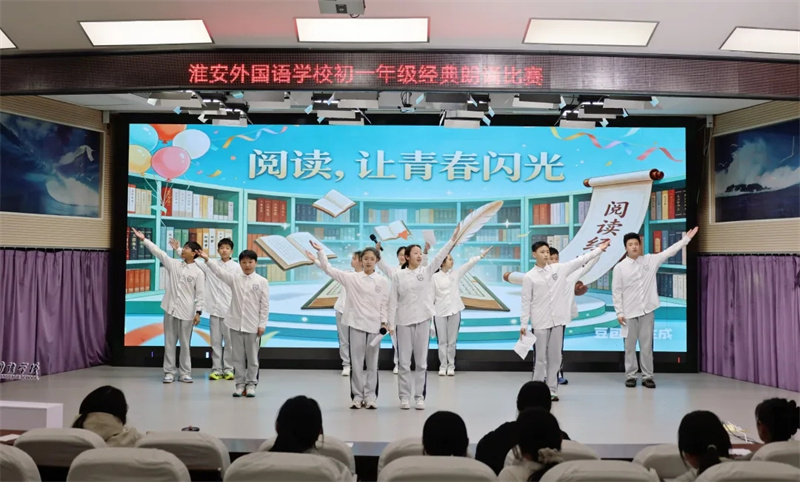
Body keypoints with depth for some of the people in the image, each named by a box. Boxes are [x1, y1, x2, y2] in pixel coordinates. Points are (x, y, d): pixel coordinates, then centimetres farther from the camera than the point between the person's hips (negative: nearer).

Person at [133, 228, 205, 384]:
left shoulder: (198, 272, -4)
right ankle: (169, 372, 13)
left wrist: (198, 312, -12)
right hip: (170, 309, 3)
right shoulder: (174, 264, 7)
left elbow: (201, 294, -6)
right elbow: (158, 252, 4)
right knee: (169, 343, 6)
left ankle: (185, 373, 13)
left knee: (185, 344, 4)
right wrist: (144, 239, -1)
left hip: (186, 312, -3)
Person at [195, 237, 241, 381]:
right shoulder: (211, 264, 5)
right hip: (215, 308, 2)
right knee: (215, 341, 5)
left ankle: (228, 369, 11)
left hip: (230, 309, -1)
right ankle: (216, 369, 11)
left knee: (229, 340, 3)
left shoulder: (237, 267, 0)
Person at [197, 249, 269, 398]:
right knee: (237, 356, 8)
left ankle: (251, 384, 16)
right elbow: (219, 272, -7)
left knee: (252, 357, 5)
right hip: (236, 324, 2)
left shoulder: (262, 281, -2)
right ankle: (240, 384, 18)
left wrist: (262, 324, -6)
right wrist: (207, 260, -22)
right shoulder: (234, 278, 5)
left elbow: (265, 305, -3)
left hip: (253, 325, -2)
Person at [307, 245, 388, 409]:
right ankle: (357, 396, 12)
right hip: (356, 323, 0)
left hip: (374, 325, 0)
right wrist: (320, 251, -11)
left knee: (372, 363, 6)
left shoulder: (383, 281, 3)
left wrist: (384, 322, -4)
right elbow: (328, 269, -2)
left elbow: (384, 304, 6)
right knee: (356, 362, 3)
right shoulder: (352, 278, 1)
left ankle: (370, 397, 13)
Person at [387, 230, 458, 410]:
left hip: (422, 320, 1)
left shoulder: (426, 271, 5)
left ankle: (419, 397, 12)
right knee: (404, 361, 3)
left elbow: (440, 256, -8)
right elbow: (393, 300, 0)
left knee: (421, 361, 5)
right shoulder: (398, 275, 0)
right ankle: (405, 396, 12)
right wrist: (390, 323, -5)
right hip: (404, 321, -1)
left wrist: (453, 238, -19)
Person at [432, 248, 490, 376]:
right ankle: (443, 366, 11)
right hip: (440, 312, -2)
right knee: (442, 341, 3)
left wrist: (481, 256, -13)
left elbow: (468, 264, -3)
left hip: (454, 310, 2)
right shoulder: (435, 277, -2)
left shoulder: (456, 273, 6)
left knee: (452, 340, 5)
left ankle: (451, 366, 13)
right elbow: (431, 296, -1)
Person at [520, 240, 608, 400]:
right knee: (541, 357, 2)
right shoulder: (529, 277, -3)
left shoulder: (559, 269, 6)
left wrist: (599, 249, 5)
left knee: (555, 357, 7)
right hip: (540, 322, -3)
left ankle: (552, 390, 15)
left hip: (557, 320, 3)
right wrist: (523, 324, -6)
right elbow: (526, 302, -3)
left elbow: (580, 261, 8)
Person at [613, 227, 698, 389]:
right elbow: (616, 292, -2)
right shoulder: (620, 267, -3)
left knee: (647, 345, 6)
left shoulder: (650, 260, 4)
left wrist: (687, 238, 3)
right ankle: (630, 376, 14)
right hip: (629, 312, -2)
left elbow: (669, 252, 6)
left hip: (647, 310, 2)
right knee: (630, 346, 5)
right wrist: (619, 312, -7)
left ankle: (647, 376, 13)